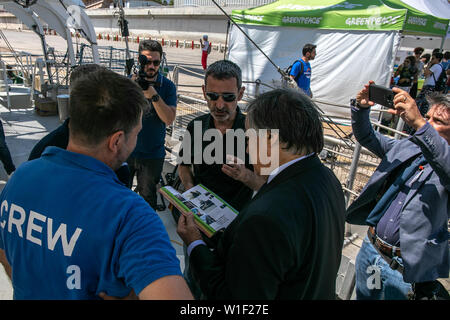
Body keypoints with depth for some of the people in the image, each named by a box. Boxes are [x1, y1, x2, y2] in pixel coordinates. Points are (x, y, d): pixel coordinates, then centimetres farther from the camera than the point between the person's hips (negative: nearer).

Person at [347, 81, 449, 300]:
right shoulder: (407, 147, 5)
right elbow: (366, 137, 9)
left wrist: (419, 124, -46)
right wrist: (360, 108, -10)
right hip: (370, 247, 6)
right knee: (363, 296, 24)